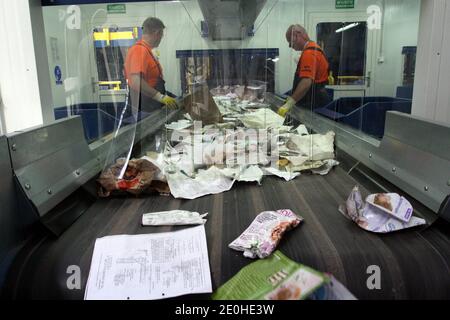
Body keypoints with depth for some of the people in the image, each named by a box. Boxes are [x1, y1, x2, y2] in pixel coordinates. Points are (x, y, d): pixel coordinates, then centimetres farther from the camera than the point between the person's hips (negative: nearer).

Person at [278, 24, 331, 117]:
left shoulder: (309, 52, -18)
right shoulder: (313, 48, 17)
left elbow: (306, 82, -30)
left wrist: (289, 104, -33)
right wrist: (293, 98, 21)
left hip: (314, 104, -10)